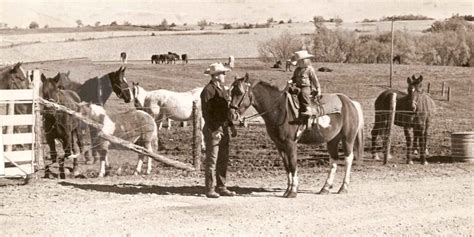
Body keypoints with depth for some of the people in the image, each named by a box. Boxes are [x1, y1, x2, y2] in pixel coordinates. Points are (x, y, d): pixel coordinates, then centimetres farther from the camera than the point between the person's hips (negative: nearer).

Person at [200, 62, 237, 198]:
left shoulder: (222, 89, 14)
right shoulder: (208, 90, -14)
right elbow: (206, 113, -18)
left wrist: (231, 126, 15)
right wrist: (214, 130, -22)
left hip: (223, 128, 9)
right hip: (213, 129, -9)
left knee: (223, 160, 12)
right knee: (212, 160, -2)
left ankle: (221, 187, 21)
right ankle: (210, 189, 4)